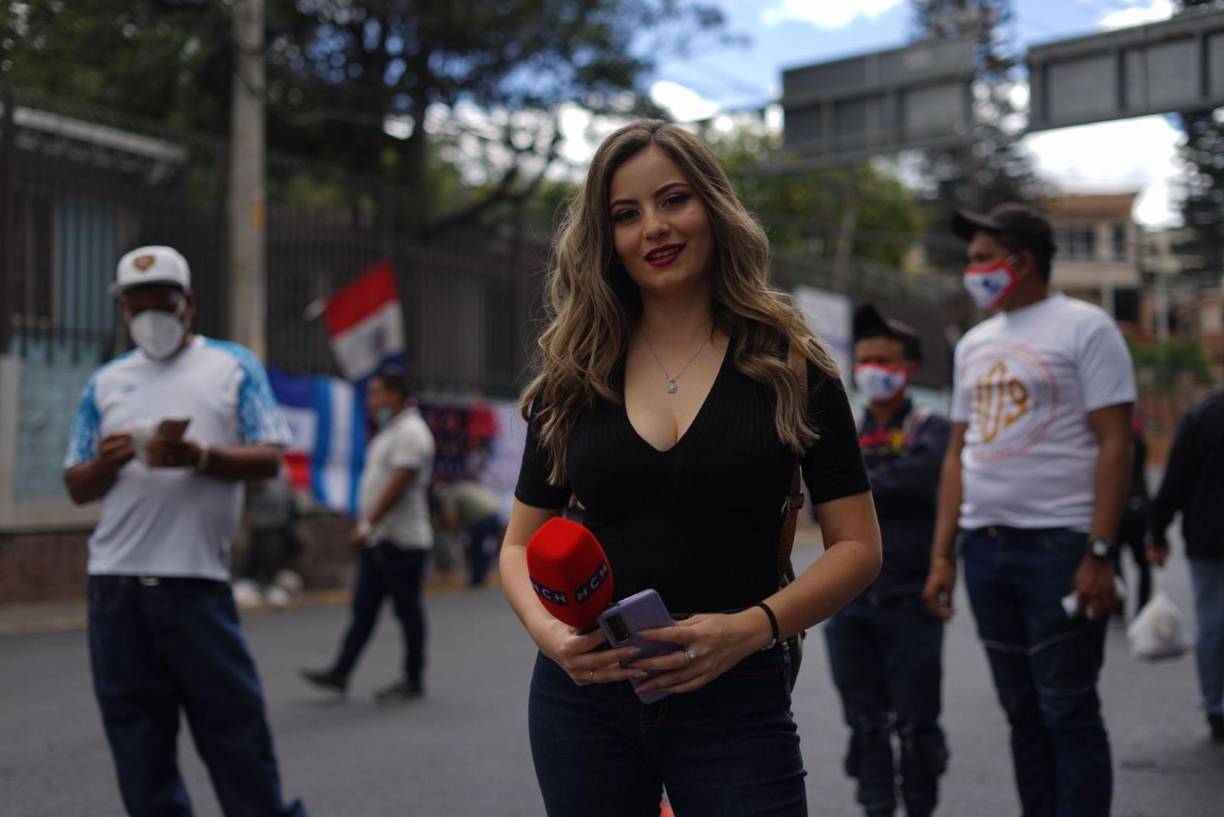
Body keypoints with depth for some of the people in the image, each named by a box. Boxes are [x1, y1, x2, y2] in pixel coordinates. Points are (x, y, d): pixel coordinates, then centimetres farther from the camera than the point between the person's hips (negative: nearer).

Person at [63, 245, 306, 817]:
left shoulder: (233, 367, 5)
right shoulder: (106, 382, 14)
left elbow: (269, 460, -2)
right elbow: (76, 488, 13)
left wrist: (198, 457, -18)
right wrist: (106, 463, -9)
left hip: (196, 578, -3)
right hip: (115, 583, 3)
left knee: (231, 719, 0)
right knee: (135, 729, 8)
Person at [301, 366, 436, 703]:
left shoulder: (410, 432, -14)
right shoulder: (390, 431, 18)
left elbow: (398, 484, -22)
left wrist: (367, 524, -22)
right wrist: (366, 527, 19)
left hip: (401, 540, -10)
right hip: (379, 541, 10)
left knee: (407, 610, -1)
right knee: (363, 609, 8)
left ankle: (413, 680, 7)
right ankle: (339, 673, 9)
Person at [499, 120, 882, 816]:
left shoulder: (790, 366, 0)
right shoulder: (574, 380, 5)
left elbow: (857, 547, -1)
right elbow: (523, 543, 11)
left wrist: (753, 628, -16)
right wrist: (547, 630, -9)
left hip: (736, 697, -2)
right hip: (583, 695, 2)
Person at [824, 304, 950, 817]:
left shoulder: (929, 430, 2)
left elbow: (921, 473, -19)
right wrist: (882, 496, -14)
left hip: (909, 600, -4)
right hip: (850, 599, 4)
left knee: (915, 723, -1)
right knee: (866, 723, 8)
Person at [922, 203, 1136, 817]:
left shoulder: (1083, 328, -4)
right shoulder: (975, 343, 16)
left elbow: (1114, 445, -10)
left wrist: (1098, 555, -17)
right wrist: (941, 556, 10)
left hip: (1058, 545, -6)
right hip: (984, 548, 7)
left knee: (1068, 711, -4)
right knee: (1022, 712, 11)